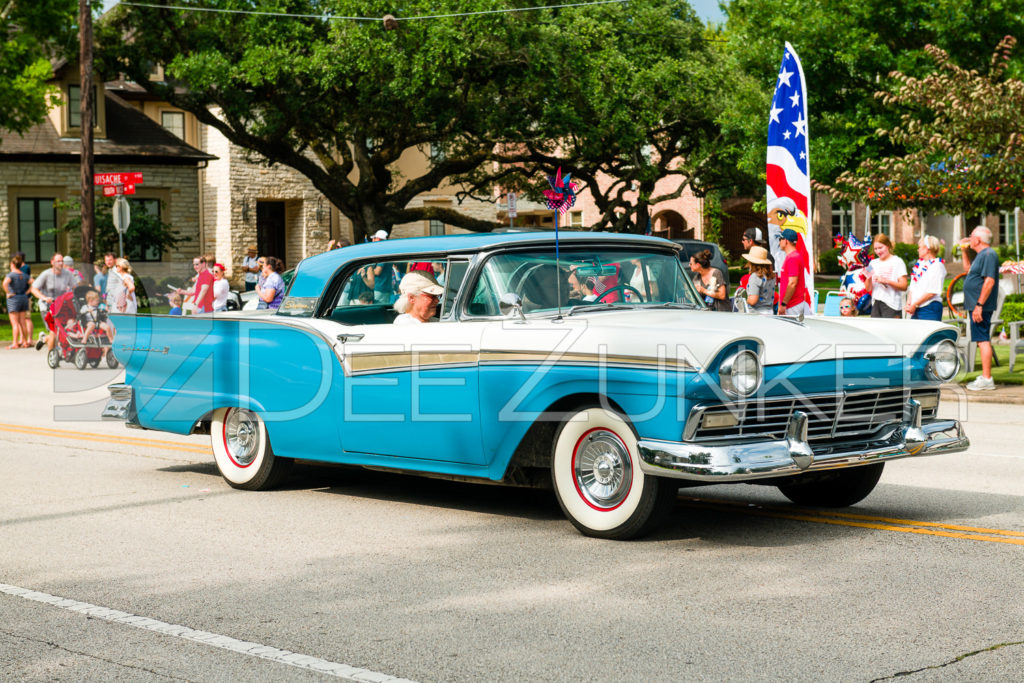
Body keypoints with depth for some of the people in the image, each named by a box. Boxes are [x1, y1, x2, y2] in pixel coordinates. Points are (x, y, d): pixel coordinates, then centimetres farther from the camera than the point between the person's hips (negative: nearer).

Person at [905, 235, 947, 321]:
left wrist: (914, 305, -13)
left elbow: (932, 292, -14)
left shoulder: (937, 265, -6)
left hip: (930, 308, -7)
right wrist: (908, 303, 2)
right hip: (915, 309, 7)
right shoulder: (919, 264, 18)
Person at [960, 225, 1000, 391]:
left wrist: (979, 305, -26)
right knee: (983, 340, 13)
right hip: (976, 305, 11)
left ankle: (987, 379, -14)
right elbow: (968, 269, 36)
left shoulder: (989, 255, -15)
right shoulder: (982, 255, 17)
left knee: (983, 340, -12)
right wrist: (964, 251, 25)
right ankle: (985, 376, 19)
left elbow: (989, 281, -23)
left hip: (981, 307, -11)